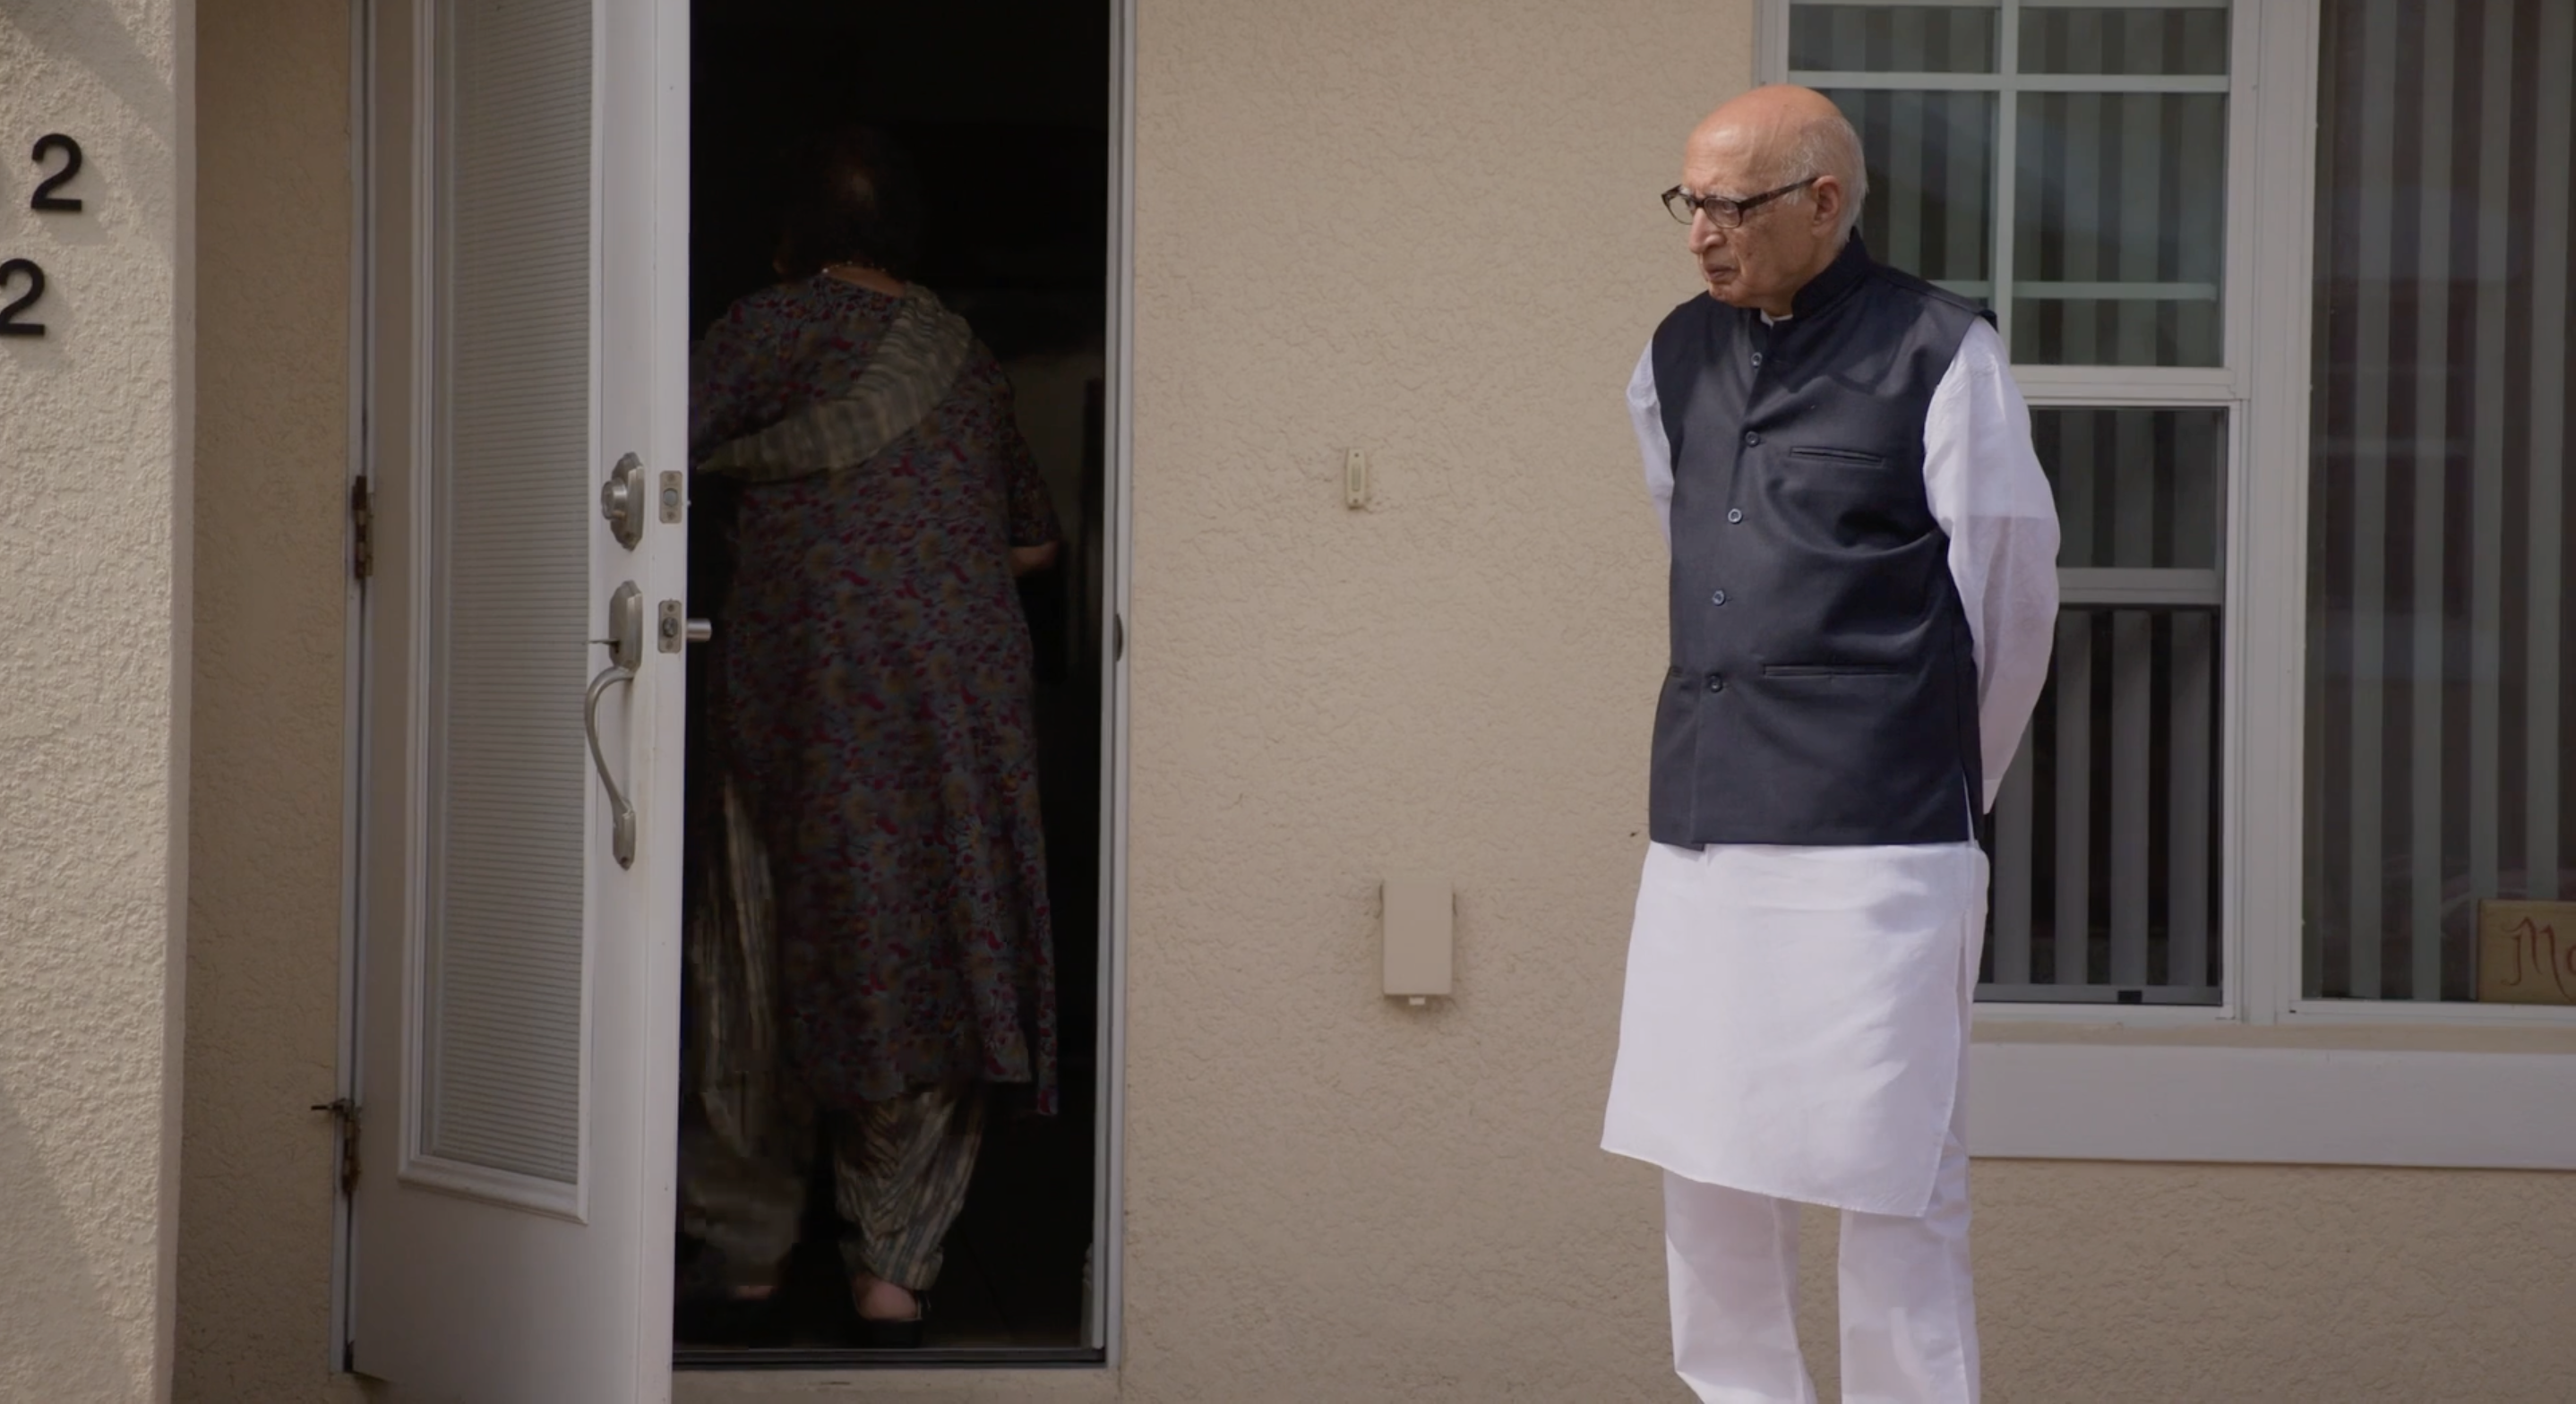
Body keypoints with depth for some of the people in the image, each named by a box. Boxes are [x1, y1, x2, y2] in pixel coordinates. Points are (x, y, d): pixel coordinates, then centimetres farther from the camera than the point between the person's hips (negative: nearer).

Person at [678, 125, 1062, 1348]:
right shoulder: (967, 360, 15)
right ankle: (891, 1265, 1)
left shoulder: (782, 327, -1)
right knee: (934, 966, 5)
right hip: (967, 691, 4)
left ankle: (745, 1244, 15)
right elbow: (1033, 540, 23)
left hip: (806, 690, -4)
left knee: (763, 961, 7)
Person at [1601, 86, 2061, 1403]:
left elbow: (2006, 609, 1)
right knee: (1705, 1182, 10)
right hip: (1699, 838, 6)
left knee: (1889, 1193, -4)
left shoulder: (1941, 357, -5)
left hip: (1871, 849, -6)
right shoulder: (1678, 357, 13)